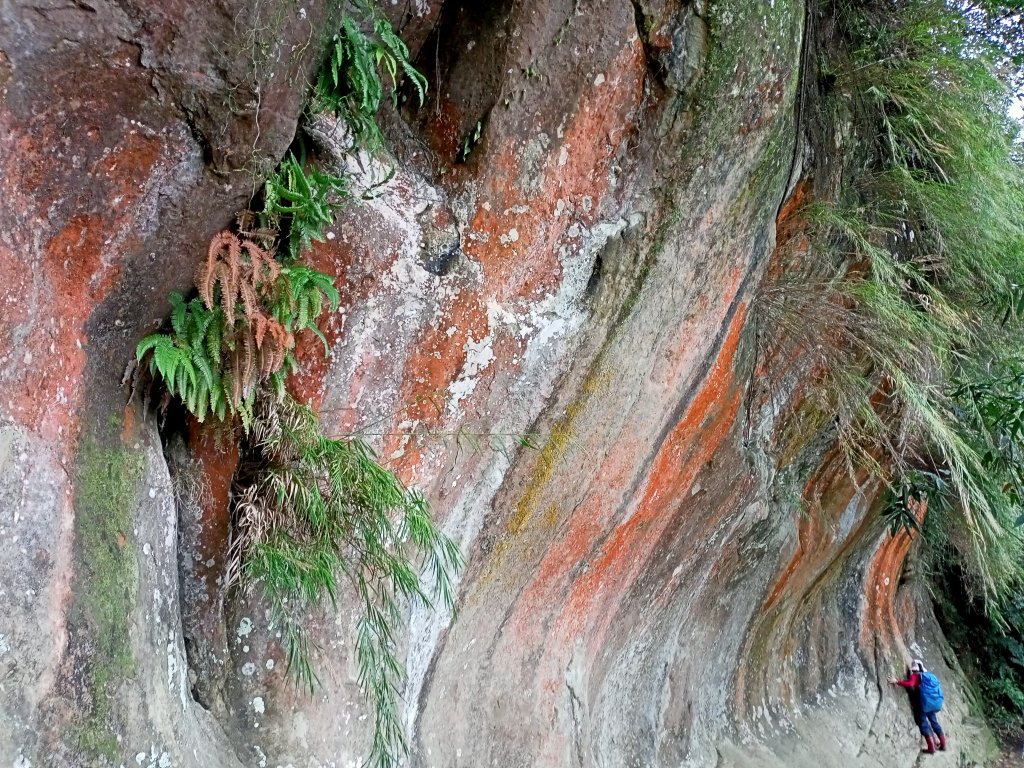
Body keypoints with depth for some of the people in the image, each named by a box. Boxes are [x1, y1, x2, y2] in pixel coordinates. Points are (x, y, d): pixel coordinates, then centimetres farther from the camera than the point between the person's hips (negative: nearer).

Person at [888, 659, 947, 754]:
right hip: (934, 703, 7)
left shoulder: (915, 675, -2)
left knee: (923, 723, -3)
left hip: (924, 703, -7)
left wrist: (896, 681, -22)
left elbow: (910, 683, -22)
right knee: (934, 722, 21)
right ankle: (943, 744, 26)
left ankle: (931, 747, -9)